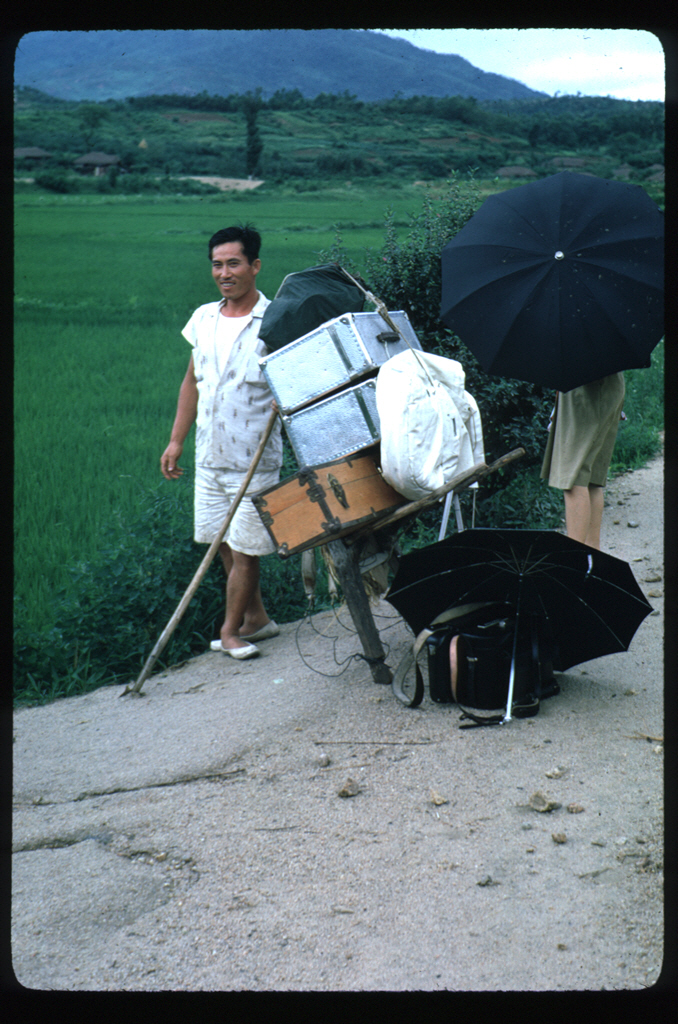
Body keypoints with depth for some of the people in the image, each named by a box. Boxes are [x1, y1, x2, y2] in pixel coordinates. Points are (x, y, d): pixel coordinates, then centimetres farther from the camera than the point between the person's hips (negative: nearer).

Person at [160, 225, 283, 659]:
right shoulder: (204, 318, 7)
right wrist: (176, 440, 14)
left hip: (255, 459, -6)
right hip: (209, 455, 6)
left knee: (244, 549, 0)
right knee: (222, 542, 13)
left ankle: (231, 631, 16)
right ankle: (256, 617, 30)